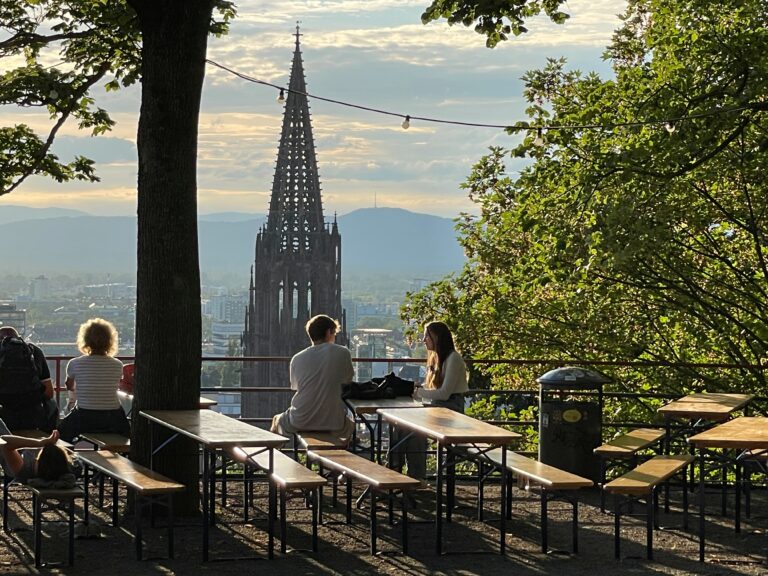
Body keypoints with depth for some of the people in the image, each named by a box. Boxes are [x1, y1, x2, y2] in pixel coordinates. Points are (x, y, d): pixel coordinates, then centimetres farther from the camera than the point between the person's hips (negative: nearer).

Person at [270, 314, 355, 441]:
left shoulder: (297, 359, -1)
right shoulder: (343, 353, -5)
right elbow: (347, 379, 9)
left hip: (299, 423, 0)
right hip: (332, 423, 0)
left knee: (277, 420, 35)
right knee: (350, 425, 36)